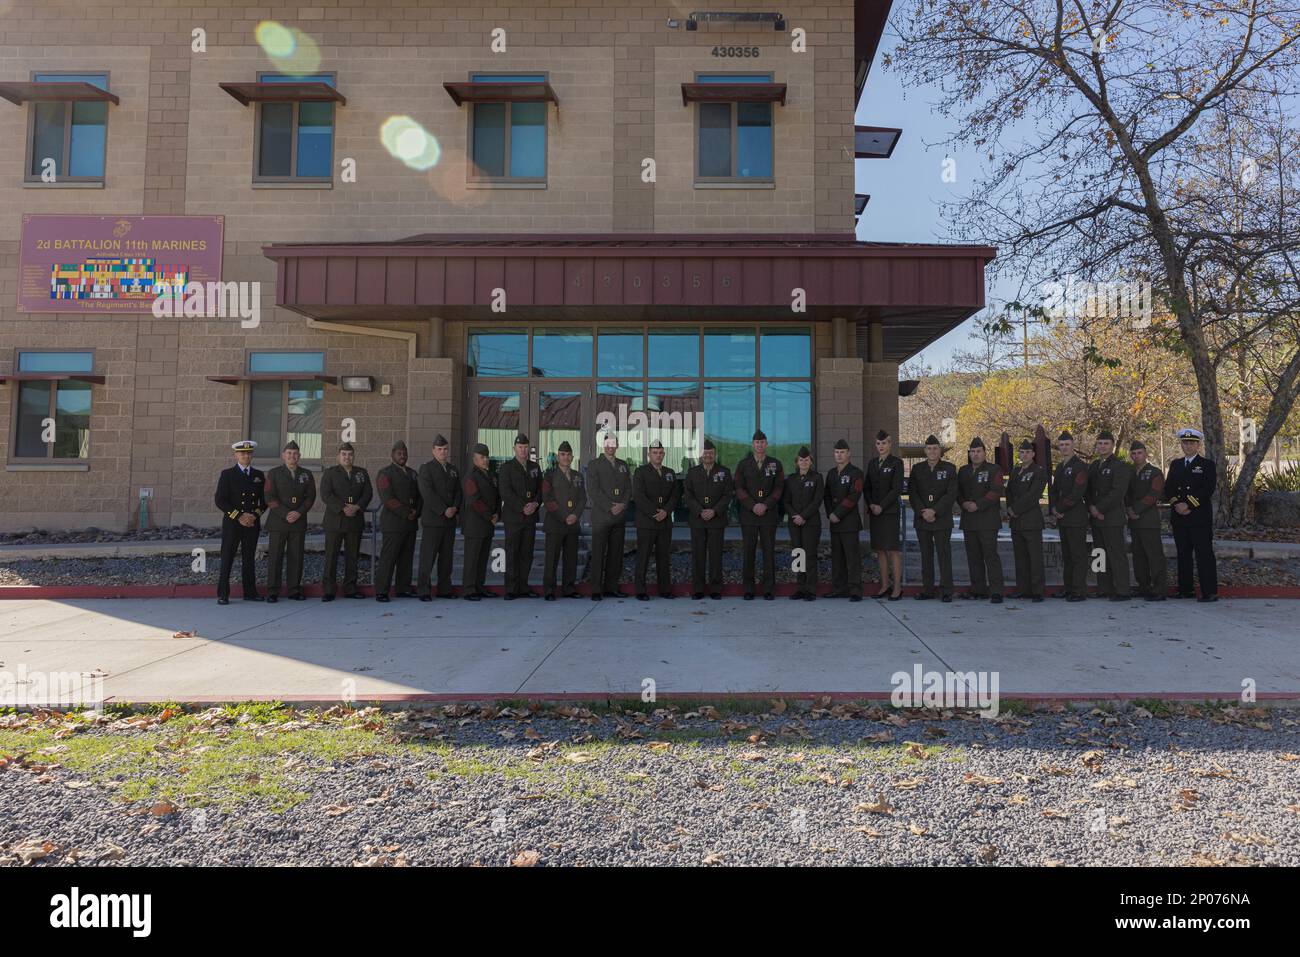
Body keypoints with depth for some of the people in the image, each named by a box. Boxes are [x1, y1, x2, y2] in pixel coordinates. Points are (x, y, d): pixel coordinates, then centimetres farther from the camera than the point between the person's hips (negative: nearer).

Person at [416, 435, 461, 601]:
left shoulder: (453, 470, 17)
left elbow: (459, 492, 14)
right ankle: (424, 591, -2)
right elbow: (427, 493, -12)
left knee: (447, 556, 8)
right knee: (427, 556, -5)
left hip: (450, 520, 6)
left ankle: (444, 589, 14)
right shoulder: (426, 468, -2)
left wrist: (455, 508, -5)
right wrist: (443, 510, -16)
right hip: (432, 520, -6)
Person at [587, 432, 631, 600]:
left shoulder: (623, 465, 16)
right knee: (598, 554, -4)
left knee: (616, 554, 5)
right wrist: (610, 507, -13)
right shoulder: (594, 464, 1)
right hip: (601, 516, -5)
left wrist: (622, 505, -6)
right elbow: (593, 491, -8)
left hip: (620, 517, 5)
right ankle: (596, 590, 0)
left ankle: (611, 587, 12)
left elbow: (629, 489, 12)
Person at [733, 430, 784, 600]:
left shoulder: (776, 464, 6)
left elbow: (778, 488, 0)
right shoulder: (743, 464, 5)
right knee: (749, 552, 1)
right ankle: (748, 590, 7)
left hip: (769, 514, 0)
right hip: (748, 516, 0)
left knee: (769, 552, 1)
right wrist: (752, 506, -13)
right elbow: (739, 489, -1)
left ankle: (768, 589, 7)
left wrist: (765, 505, -13)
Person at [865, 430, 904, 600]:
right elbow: (867, 488, 12)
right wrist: (871, 505, -5)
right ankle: (885, 585, 14)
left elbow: (897, 489, -10)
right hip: (874, 512, 5)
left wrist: (881, 506, -14)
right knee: (880, 550, 7)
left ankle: (897, 587, 0)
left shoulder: (896, 462, -4)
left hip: (890, 511, -5)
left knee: (893, 550, -5)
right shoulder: (872, 463, 13)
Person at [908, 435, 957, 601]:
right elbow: (912, 493, 3)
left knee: (944, 554, -3)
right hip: (922, 519, 3)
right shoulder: (917, 468, 9)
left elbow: (951, 494, -6)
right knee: (926, 555, 7)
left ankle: (946, 591, 1)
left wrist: (934, 511, -14)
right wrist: (922, 512, -9)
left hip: (942, 520, -3)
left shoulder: (949, 468, 2)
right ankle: (927, 589, 12)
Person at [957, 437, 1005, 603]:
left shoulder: (994, 470, 0)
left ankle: (996, 591, -8)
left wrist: (977, 505, -18)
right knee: (973, 556, 8)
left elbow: (995, 492, -11)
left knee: (990, 554, -9)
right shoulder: (963, 470, 17)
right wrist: (963, 503, -6)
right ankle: (978, 589, 16)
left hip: (988, 520, -5)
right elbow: (958, 491, 14)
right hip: (968, 520, 6)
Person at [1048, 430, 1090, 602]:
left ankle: (1079, 591, -1)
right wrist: (1053, 510, 4)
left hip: (1076, 518, -8)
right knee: (1066, 555, 12)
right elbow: (1054, 490, 19)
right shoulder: (1059, 467, 17)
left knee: (1078, 555, -4)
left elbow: (1077, 493, -18)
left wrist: (1059, 509, -12)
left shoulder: (1080, 467, -10)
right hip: (1062, 518, 8)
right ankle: (1067, 588, 19)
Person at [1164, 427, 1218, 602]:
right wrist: (1177, 504, -8)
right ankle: (1185, 590, 14)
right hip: (1179, 517, 5)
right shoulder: (1175, 464, 16)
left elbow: (1208, 489, -9)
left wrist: (1188, 504, -16)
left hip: (1200, 517, -5)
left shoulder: (1207, 464, 2)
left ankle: (1210, 592, -4)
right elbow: (1168, 489, 9)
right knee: (1183, 555, 8)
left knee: (1204, 554, -6)